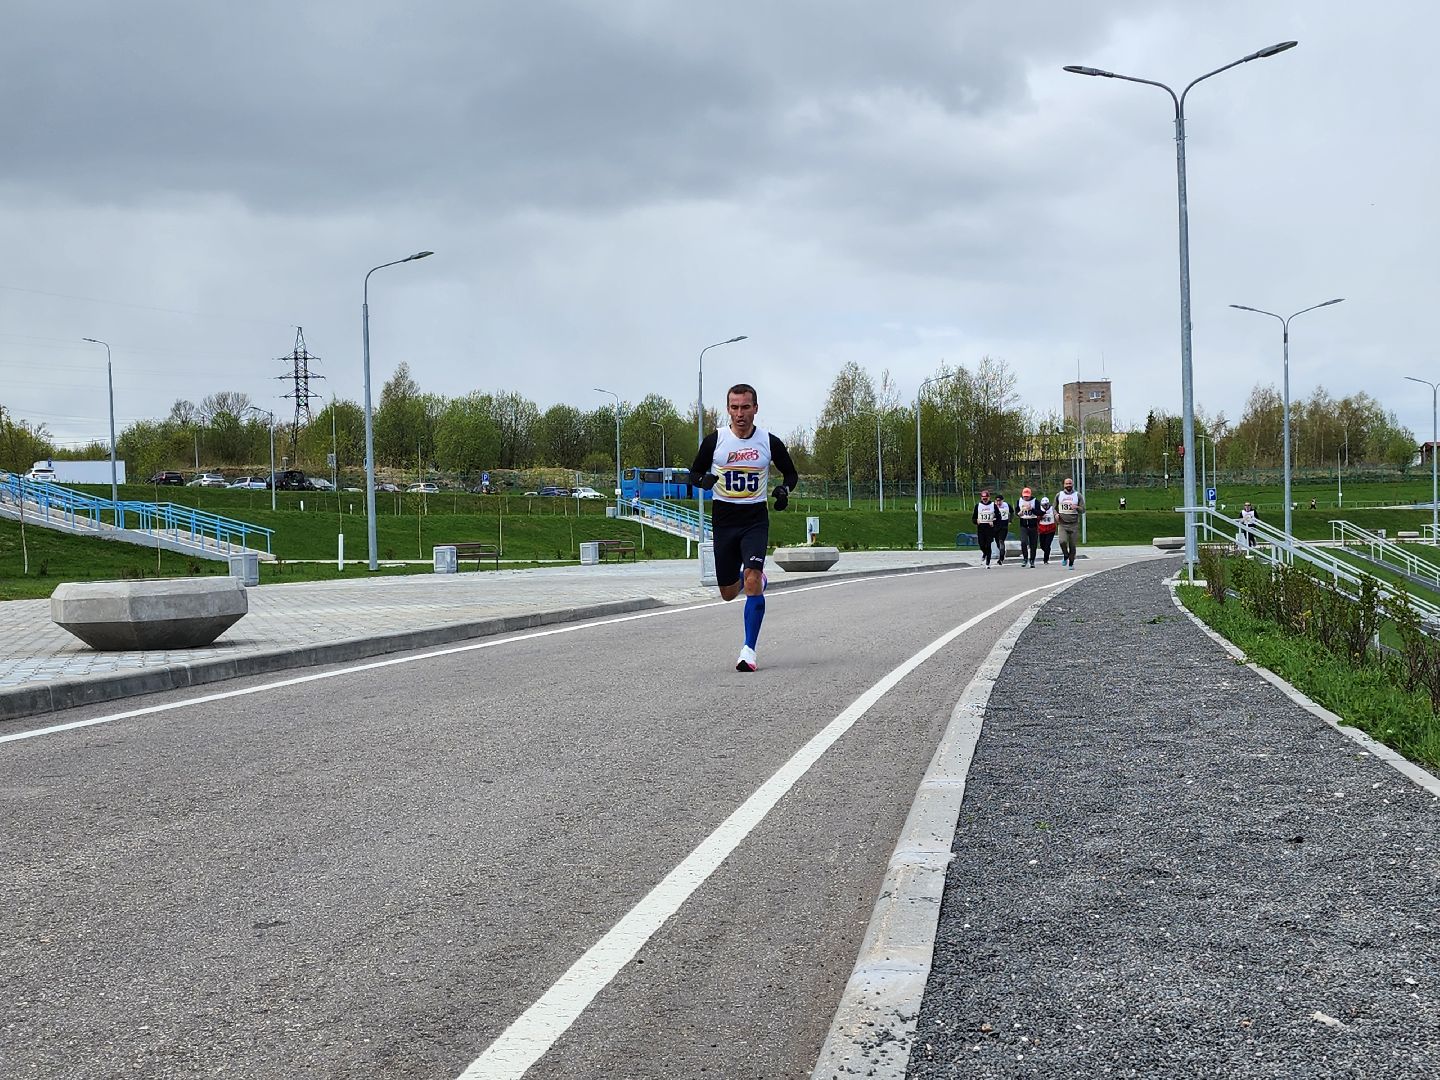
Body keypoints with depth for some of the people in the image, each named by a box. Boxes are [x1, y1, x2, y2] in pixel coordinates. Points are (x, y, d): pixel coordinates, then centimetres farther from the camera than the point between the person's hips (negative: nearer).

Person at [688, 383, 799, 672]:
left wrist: (784, 489, -9)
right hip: (724, 520, 2)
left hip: (755, 519, -2)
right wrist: (704, 479, -14)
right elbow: (694, 472, 10)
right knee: (728, 593, 8)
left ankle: (749, 650, -16)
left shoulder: (769, 442, -1)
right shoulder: (715, 440, -1)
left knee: (752, 578, -23)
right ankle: (757, 580, 45)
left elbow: (791, 473, 14)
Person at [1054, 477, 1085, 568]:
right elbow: (1054, 508, 18)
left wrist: (1077, 507, -19)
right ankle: (1065, 556, 8)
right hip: (1062, 524, 0)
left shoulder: (1078, 495, 5)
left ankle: (1071, 563, 16)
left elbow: (1083, 510, 3)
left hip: (1074, 524, 0)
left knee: (1072, 545, 1)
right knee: (1062, 541, -20)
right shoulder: (1059, 495, 8)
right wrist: (1056, 514, -3)